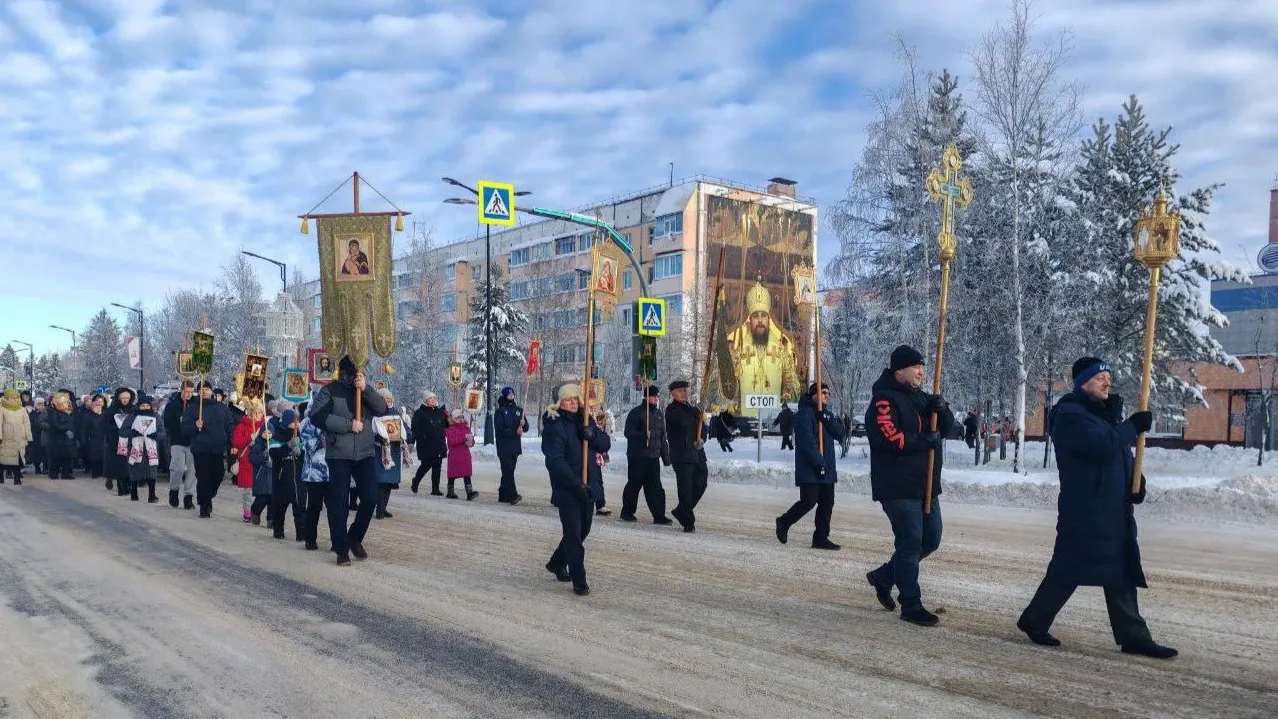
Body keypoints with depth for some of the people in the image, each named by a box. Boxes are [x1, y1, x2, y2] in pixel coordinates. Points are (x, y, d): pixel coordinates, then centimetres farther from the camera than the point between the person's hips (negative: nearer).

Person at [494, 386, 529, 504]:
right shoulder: (500, 411, -1)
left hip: (515, 446, 5)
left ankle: (503, 495, 14)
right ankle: (512, 495, -18)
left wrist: (523, 424, -11)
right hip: (504, 446, -5)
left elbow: (526, 428, 12)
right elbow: (499, 429, -10)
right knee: (508, 470, -12)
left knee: (509, 471, 7)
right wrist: (515, 432, -17)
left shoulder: (519, 410, 13)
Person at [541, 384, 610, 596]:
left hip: (587, 488, 7)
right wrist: (575, 482, -27)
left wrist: (592, 435, -17)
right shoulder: (554, 425, -12)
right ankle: (579, 581, 3)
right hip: (566, 489, -7)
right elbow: (555, 460, -21)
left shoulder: (585, 420, 9)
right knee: (574, 534, -5)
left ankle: (556, 563, 38)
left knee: (582, 530, 19)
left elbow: (605, 444, 5)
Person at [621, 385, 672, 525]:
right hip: (637, 456, -6)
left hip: (653, 456, 6)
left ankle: (659, 516, 2)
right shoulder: (636, 413, -5)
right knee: (634, 484, 3)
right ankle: (627, 513, 17)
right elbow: (629, 432, -12)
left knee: (655, 487, 3)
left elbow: (663, 437, 19)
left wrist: (666, 456, 15)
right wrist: (643, 434, -29)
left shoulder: (659, 414, 15)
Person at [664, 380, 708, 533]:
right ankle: (688, 522, 2)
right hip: (681, 456, -8)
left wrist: (702, 440, 3)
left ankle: (681, 511, 27)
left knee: (700, 484, 10)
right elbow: (683, 422, -24)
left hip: (697, 454, 8)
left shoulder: (690, 409, 20)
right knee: (686, 488, -5)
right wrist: (697, 412, -12)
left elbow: (700, 427, 23)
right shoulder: (671, 410, -5)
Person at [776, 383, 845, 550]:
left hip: (827, 469, 8)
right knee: (809, 501, -8)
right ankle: (783, 523, 14)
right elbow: (807, 441, -18)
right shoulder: (805, 413, -9)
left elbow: (839, 433, 4)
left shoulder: (827, 414, 18)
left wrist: (827, 419, -12)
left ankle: (821, 538, 12)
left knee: (827, 503, 6)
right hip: (809, 469, -8)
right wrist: (818, 463, -21)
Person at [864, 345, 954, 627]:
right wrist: (926, 440, -15)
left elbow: (946, 427, 13)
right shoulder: (884, 401, -12)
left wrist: (941, 409, -8)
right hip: (898, 487, -9)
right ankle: (911, 606, 5)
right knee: (911, 543, -6)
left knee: (930, 540, 14)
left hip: (926, 485, 9)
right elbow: (890, 438, -24)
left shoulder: (921, 397, 16)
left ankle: (883, 576, 29)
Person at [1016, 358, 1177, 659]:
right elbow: (1102, 445, -26)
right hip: (1084, 511, -9)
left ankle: (1133, 637, 13)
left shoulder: (1107, 413, 17)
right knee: (1067, 570, -2)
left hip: (1115, 510, 9)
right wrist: (1133, 426, -13)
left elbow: (1123, 453, 21)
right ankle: (1034, 621, 13)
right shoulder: (1070, 415, -12)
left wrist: (1136, 481, 3)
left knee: (1121, 575, 9)